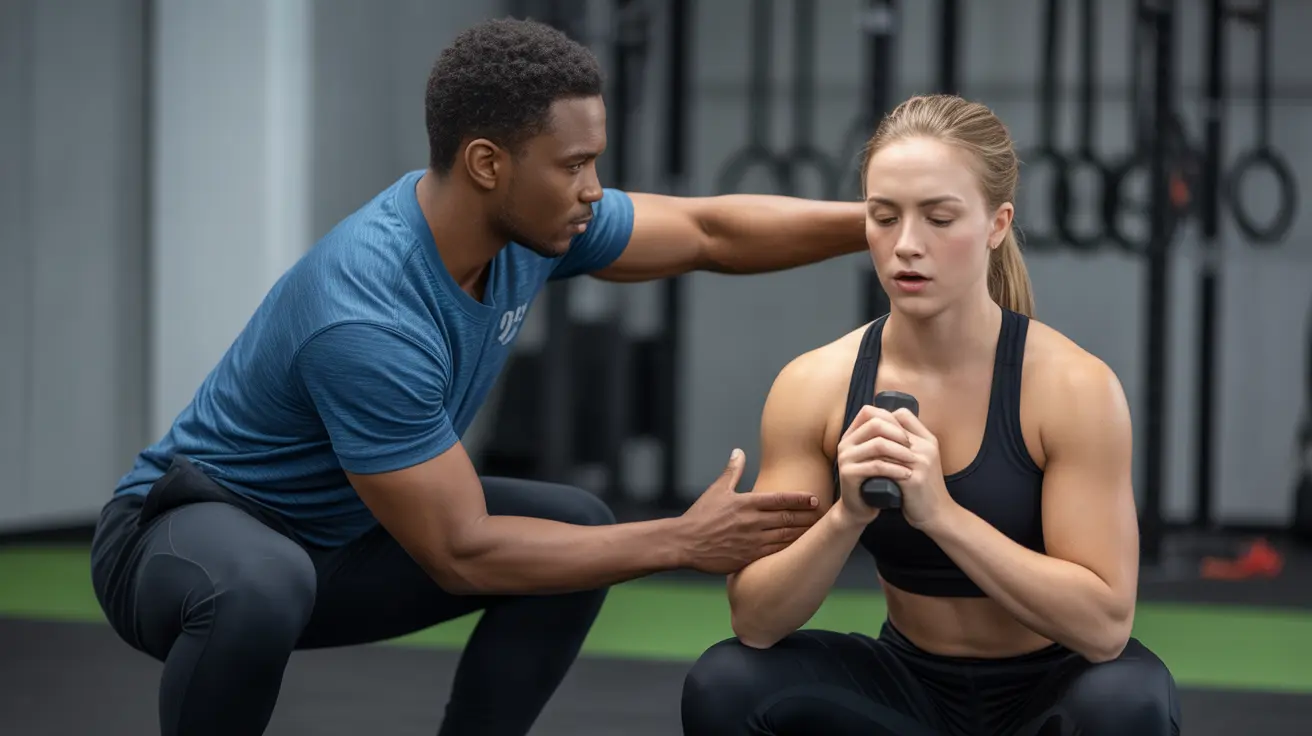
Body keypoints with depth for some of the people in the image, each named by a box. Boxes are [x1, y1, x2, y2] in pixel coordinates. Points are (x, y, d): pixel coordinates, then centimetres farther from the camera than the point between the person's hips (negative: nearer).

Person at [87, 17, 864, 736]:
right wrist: (684, 541, -26)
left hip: (338, 537, 9)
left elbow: (708, 233, 5)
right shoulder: (367, 322, -35)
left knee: (577, 529, 0)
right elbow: (460, 554, -30)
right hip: (182, 532, -8)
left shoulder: (529, 219, -12)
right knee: (260, 588, -41)